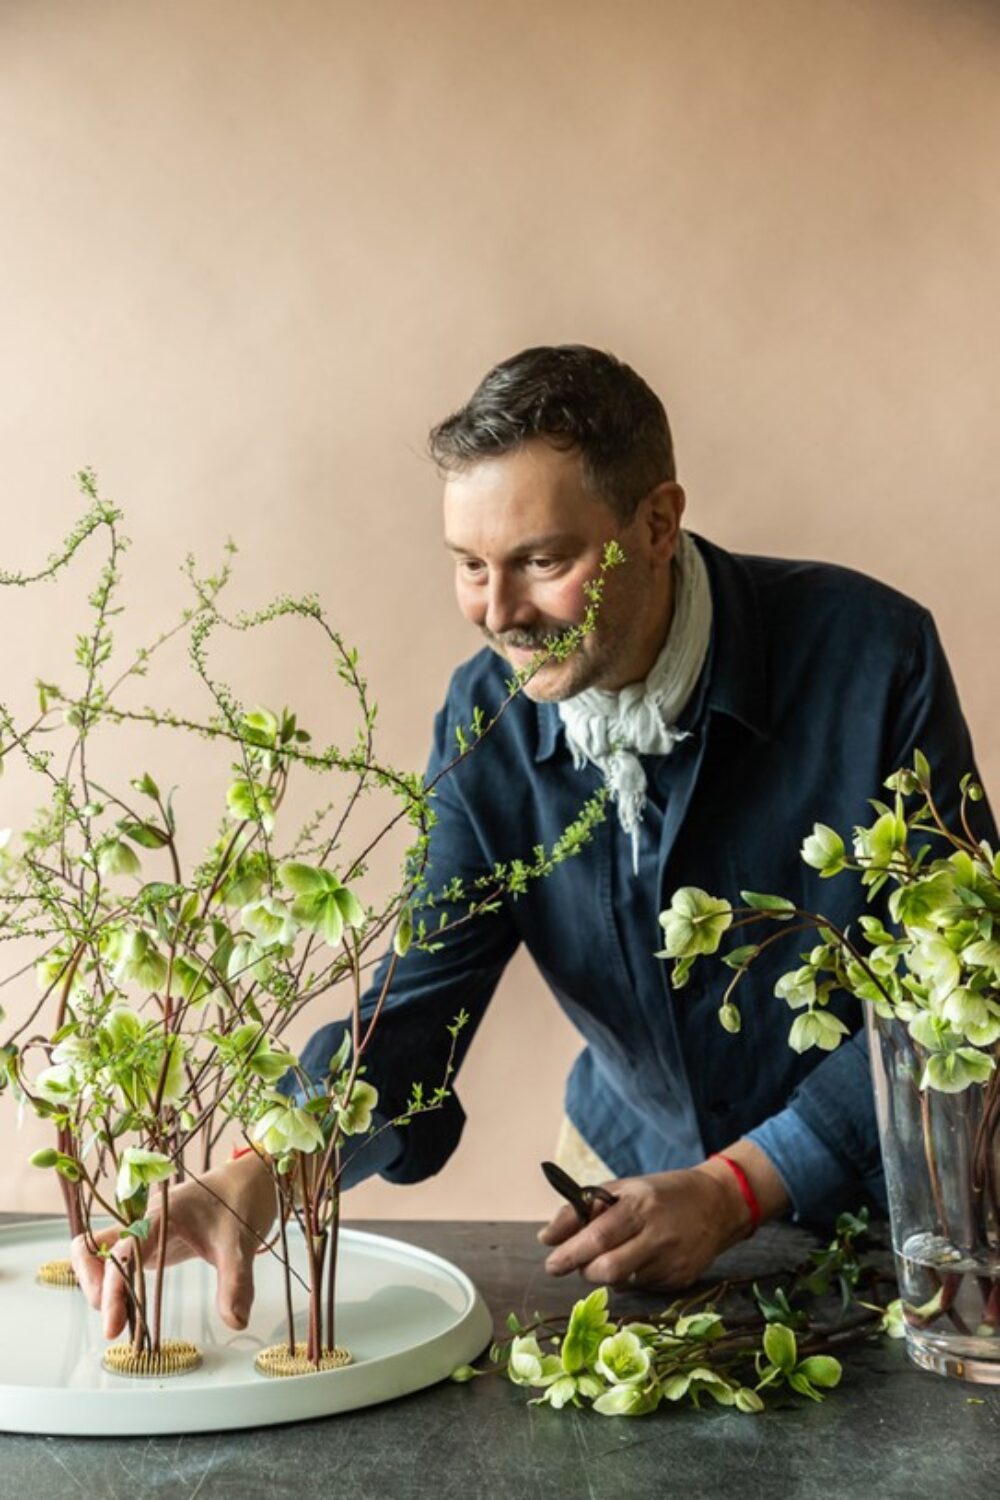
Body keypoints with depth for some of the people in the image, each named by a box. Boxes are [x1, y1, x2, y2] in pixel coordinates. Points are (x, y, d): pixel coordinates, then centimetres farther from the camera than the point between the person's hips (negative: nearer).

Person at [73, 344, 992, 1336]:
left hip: (875, 1200, -2)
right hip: (635, 1172, 3)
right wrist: (258, 1178, -31)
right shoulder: (485, 718, -8)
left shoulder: (870, 655, -20)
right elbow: (417, 1002, -11)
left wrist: (736, 1188, -21)